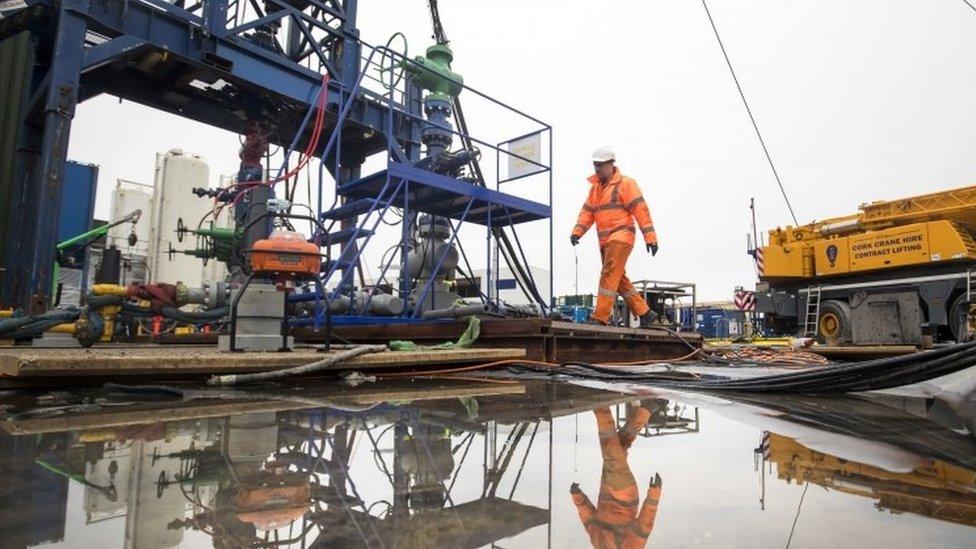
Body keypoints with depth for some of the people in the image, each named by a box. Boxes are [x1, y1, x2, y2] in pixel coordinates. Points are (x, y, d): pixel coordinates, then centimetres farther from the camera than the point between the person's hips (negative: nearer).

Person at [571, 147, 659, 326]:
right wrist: (577, 231, -2)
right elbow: (587, 212, 14)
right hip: (605, 241, 8)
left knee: (609, 275, -16)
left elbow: (640, 209, -7)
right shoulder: (595, 187, 20)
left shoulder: (625, 183, -2)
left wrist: (650, 236, -13)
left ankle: (600, 318, -18)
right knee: (619, 280, 9)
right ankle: (645, 314, 18)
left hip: (620, 237, -8)